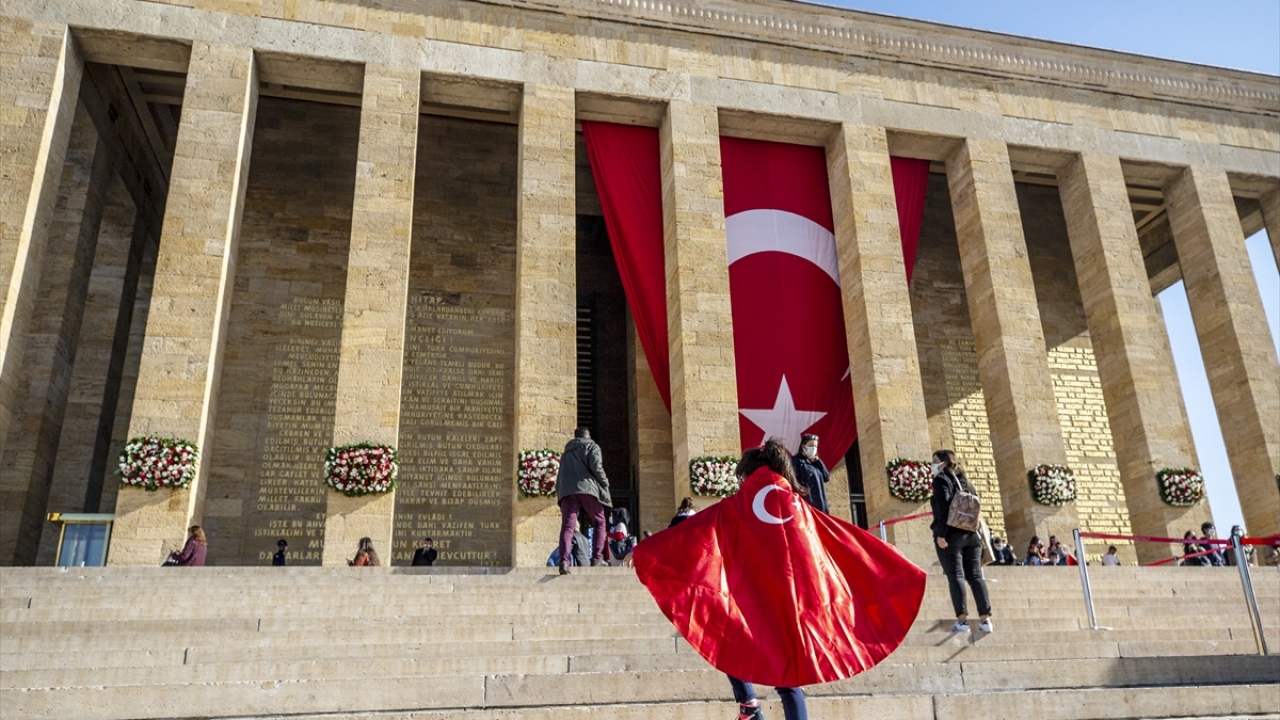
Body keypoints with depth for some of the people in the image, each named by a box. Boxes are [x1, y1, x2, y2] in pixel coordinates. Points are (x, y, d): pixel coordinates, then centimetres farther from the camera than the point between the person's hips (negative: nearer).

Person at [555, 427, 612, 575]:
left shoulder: (566, 452, 30)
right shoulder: (592, 447, 14)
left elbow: (559, 477, 25)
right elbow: (596, 466, -5)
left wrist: (559, 494, 23)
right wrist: (605, 483, 5)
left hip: (566, 491, 4)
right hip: (587, 488, -4)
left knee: (567, 526, -5)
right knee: (599, 523, 11)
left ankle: (564, 561, -22)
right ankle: (597, 558, 1)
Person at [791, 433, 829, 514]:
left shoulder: (815, 462, 22)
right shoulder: (797, 460, 2)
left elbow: (827, 478, 12)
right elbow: (795, 480, -10)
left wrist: (817, 461, 7)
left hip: (820, 501, 7)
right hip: (806, 501, -7)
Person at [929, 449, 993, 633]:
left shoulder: (941, 479, -2)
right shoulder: (965, 481, 19)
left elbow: (943, 507, -14)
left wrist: (940, 533, -17)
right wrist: (976, 533, 18)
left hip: (951, 534, -6)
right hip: (971, 534, 6)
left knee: (955, 576, -5)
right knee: (975, 575, 5)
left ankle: (962, 620, -10)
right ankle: (986, 619, 1)